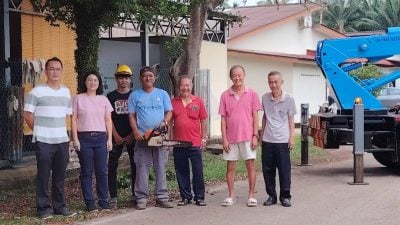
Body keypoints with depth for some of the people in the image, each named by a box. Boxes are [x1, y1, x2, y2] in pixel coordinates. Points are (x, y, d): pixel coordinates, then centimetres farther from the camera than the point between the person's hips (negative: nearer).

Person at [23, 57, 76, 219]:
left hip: (62, 140, 4)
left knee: (60, 176, 10)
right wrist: (39, 131, 3)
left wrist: (60, 131, 11)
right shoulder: (37, 91, -6)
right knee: (43, 176, 1)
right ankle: (44, 208, 10)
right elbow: (27, 115, -3)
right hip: (43, 141, -4)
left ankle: (60, 206, 20)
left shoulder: (66, 92, 10)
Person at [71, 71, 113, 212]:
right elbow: (74, 120, 1)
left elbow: (108, 120, 12)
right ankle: (90, 203, 6)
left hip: (101, 138, 2)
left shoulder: (103, 99, 12)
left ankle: (104, 202, 9)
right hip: (84, 138, -2)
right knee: (86, 172, 1)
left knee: (102, 171, 1)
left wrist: (109, 139, 4)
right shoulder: (78, 98, 4)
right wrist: (75, 139, -6)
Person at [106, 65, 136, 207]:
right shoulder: (111, 97, 5)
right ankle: (113, 197, 1)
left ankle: (136, 195, 11)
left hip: (132, 136, 1)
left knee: (135, 165, 2)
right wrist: (116, 136, -7)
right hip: (116, 137, -1)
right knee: (112, 166, -3)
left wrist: (133, 135, -5)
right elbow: (108, 118, 1)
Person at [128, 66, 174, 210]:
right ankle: (141, 198, 3)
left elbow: (169, 112, 9)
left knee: (161, 168, 2)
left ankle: (162, 198, 7)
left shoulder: (162, 94, 11)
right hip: (142, 137, -1)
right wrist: (136, 132, -9)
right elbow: (131, 115, 4)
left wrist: (164, 122, -12)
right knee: (142, 169, -2)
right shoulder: (135, 95, 8)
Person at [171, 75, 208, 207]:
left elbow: (203, 121, 7)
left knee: (198, 171, 0)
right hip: (178, 143, 2)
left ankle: (199, 197, 10)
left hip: (195, 143, -2)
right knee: (181, 171, 8)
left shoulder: (198, 102, 3)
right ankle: (185, 197, 18)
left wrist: (204, 138, 3)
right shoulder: (173, 103, 6)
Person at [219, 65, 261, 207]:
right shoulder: (225, 95, 3)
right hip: (231, 138, 1)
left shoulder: (252, 94, 1)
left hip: (248, 137, -1)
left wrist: (255, 136, -5)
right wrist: (224, 138, -3)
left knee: (250, 166, 1)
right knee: (230, 167, 6)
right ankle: (231, 196, 16)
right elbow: (223, 118, 3)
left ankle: (251, 196, 10)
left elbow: (255, 116, 1)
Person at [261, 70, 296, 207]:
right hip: (267, 140, 3)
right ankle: (271, 195, 17)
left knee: (284, 169, 0)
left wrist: (292, 137, -2)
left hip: (282, 140, -3)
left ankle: (285, 196, 11)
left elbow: (291, 119, 3)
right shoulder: (265, 98, 5)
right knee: (267, 170, 6)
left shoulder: (288, 99, -2)